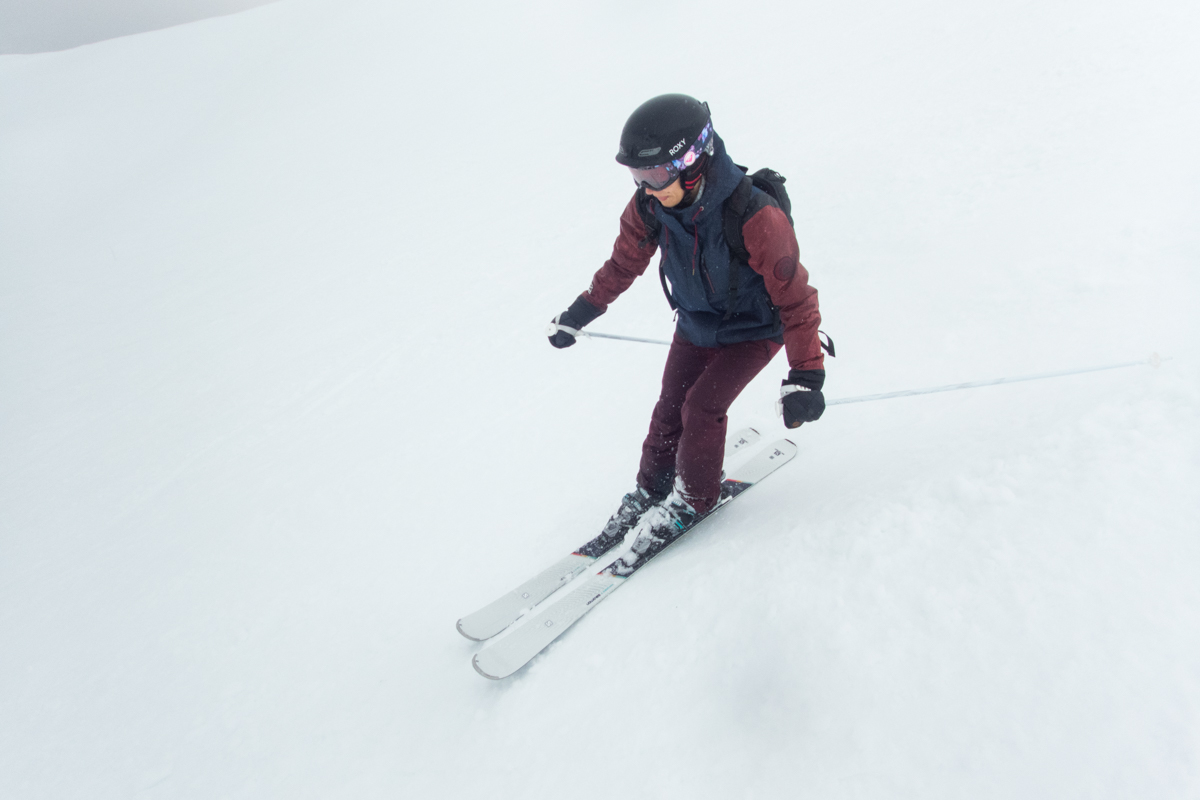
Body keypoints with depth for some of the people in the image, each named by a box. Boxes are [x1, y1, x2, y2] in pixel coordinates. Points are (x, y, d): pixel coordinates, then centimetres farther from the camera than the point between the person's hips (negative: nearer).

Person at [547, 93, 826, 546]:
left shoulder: (755, 218, -36)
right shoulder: (649, 206, -20)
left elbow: (795, 297, -28)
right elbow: (624, 263, 0)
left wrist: (805, 377, -31)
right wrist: (577, 315, 7)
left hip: (754, 330, -5)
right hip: (695, 325, 5)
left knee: (702, 407, -14)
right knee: (670, 408, 3)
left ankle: (695, 498, 12)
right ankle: (650, 490, 28)